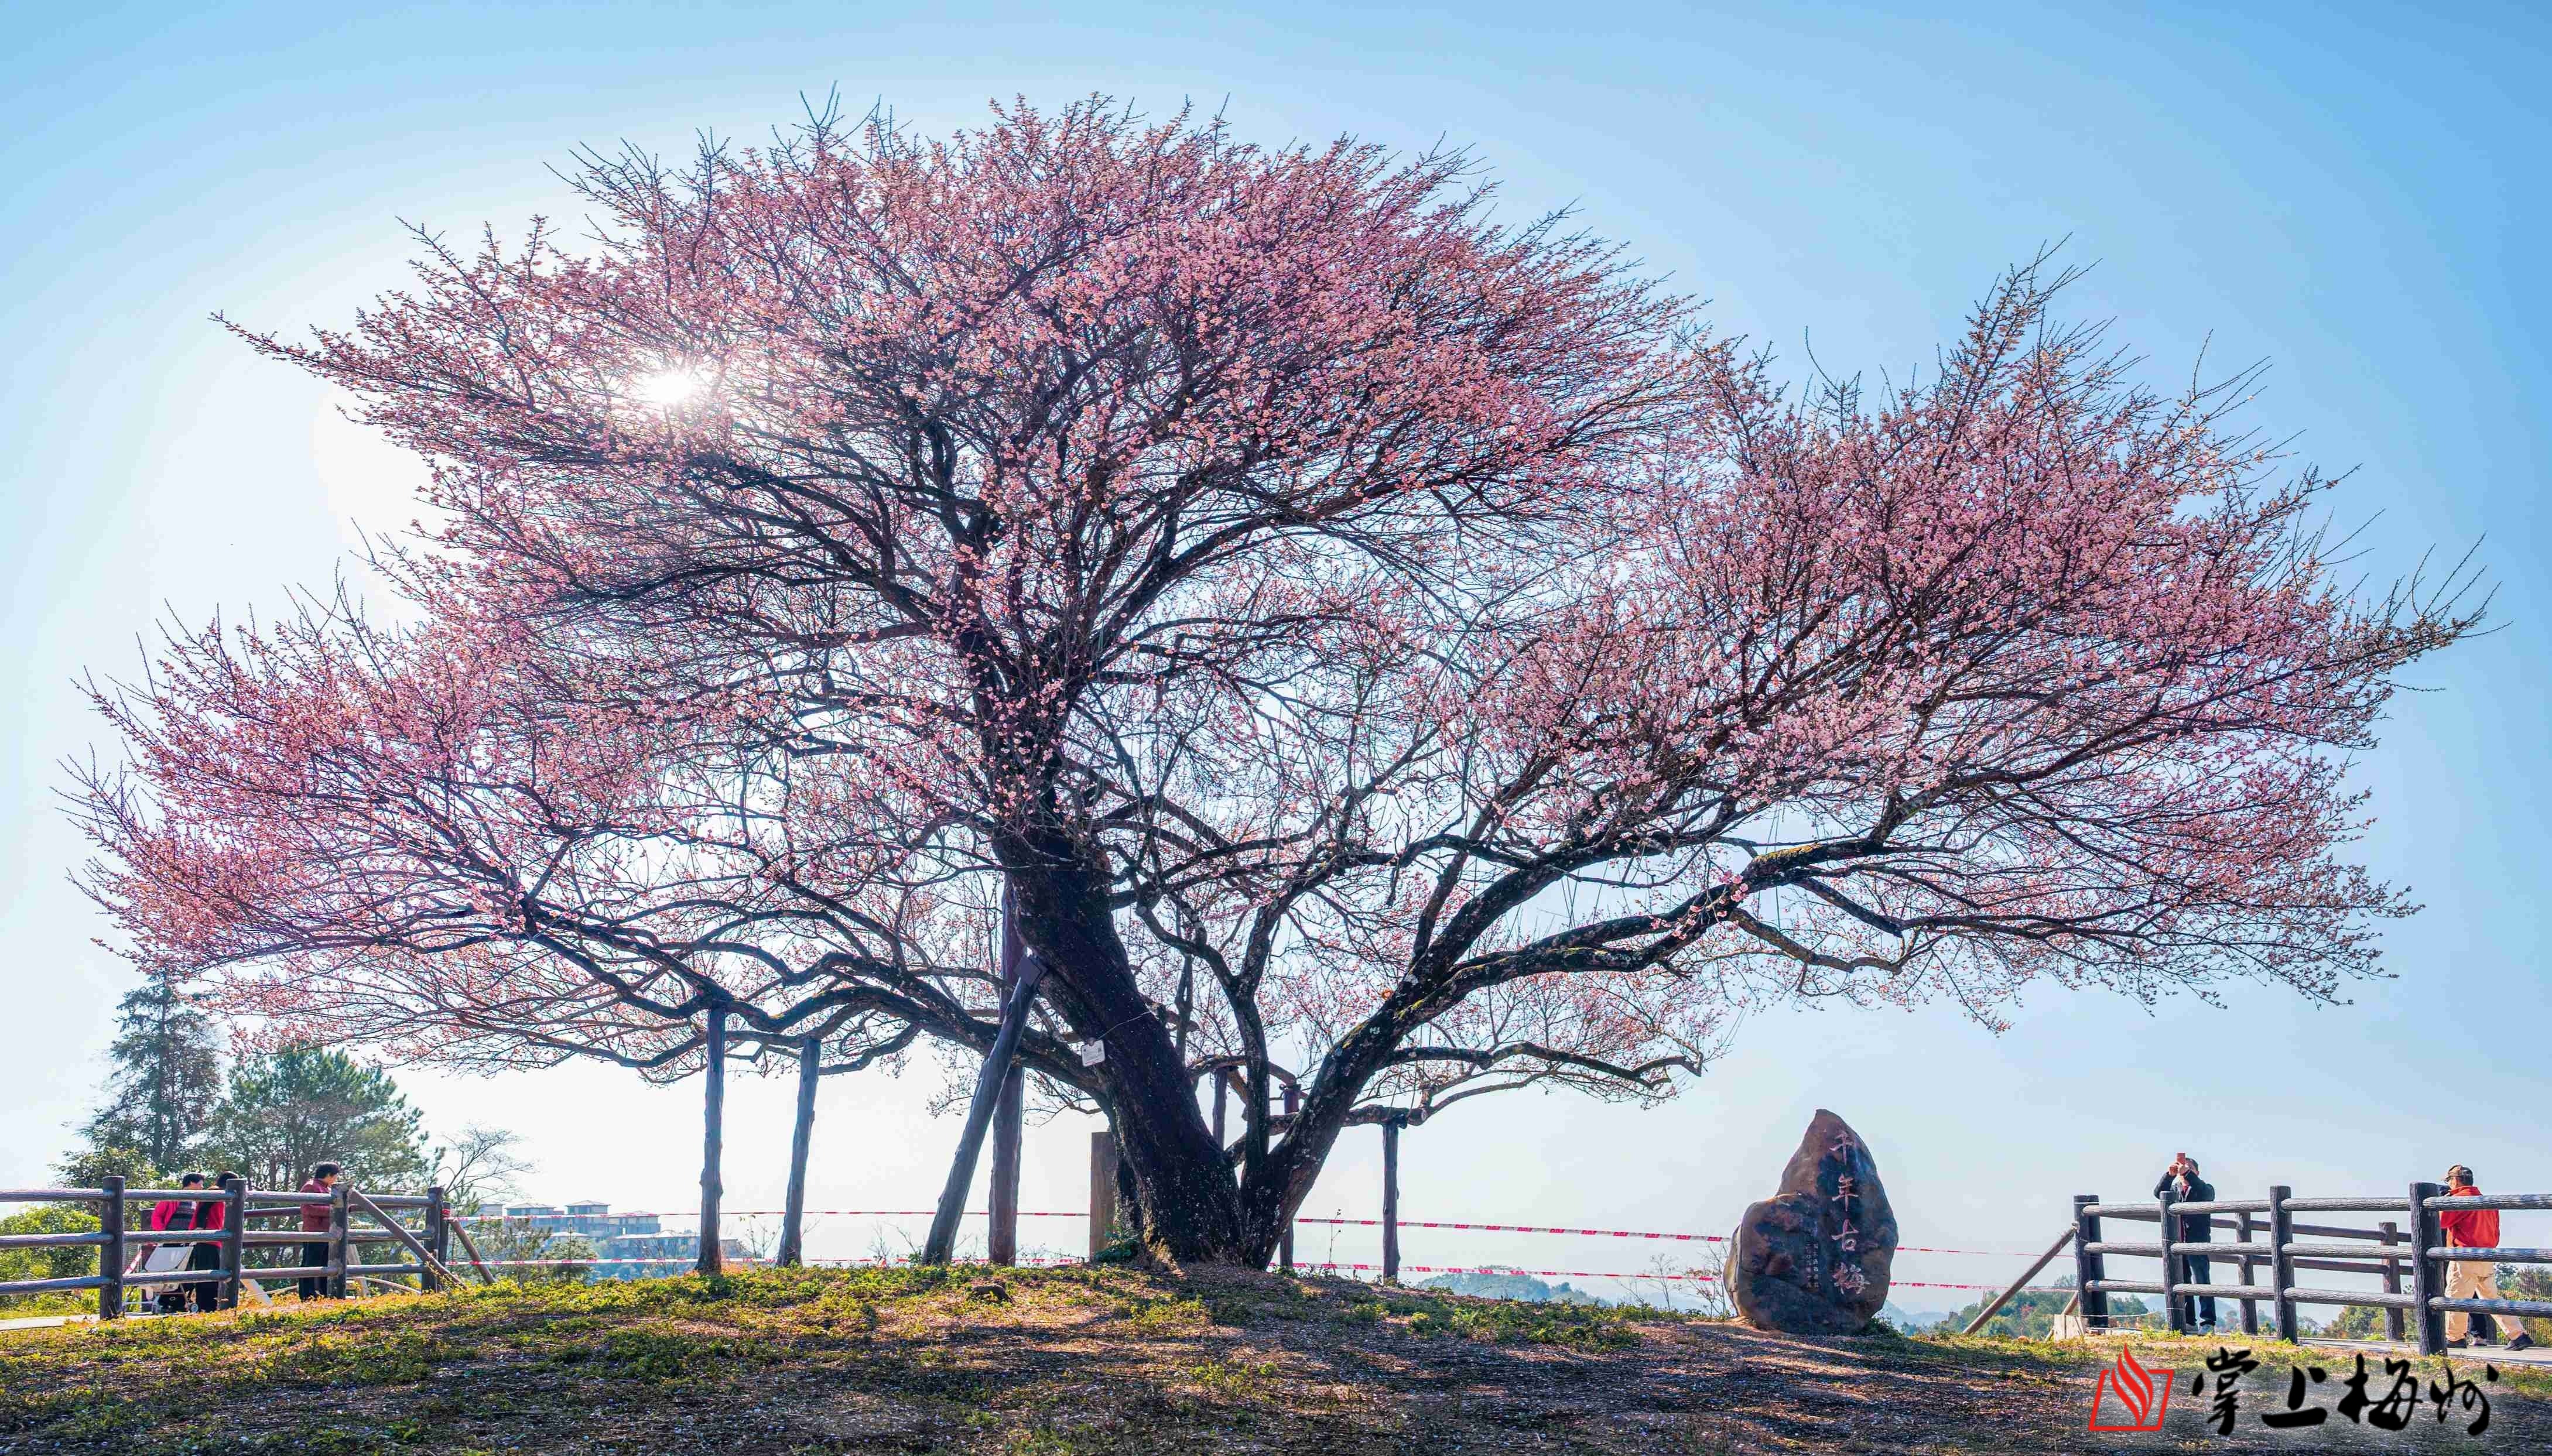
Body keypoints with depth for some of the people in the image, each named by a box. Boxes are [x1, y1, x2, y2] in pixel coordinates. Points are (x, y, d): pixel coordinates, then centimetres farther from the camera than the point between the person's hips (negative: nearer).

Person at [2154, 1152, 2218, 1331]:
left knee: (2202, 1283, -7)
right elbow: (2158, 1192, -3)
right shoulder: (2174, 1189, 16)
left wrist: (2188, 1173, -28)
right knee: (2181, 1285, 8)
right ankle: (2188, 1322, 14)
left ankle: (2207, 1323, -6)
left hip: (2197, 1244, -5)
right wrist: (2169, 1174, -18)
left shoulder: (2205, 1189, 6)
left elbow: (2204, 1193, -19)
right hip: (2176, 1244, 5)